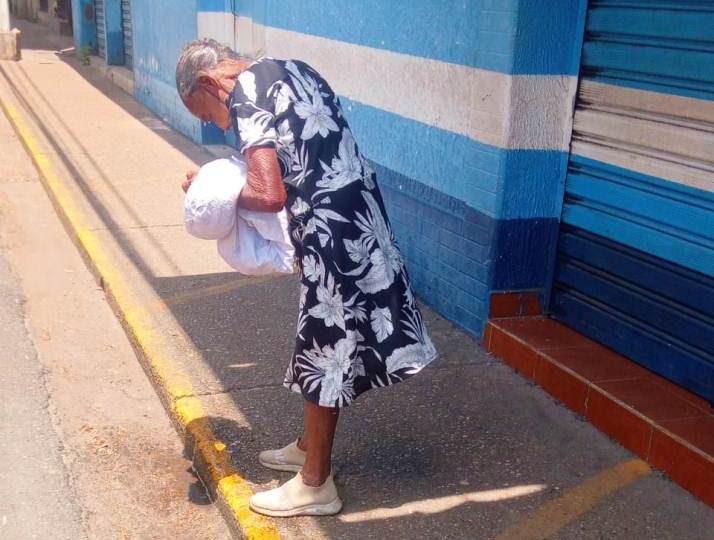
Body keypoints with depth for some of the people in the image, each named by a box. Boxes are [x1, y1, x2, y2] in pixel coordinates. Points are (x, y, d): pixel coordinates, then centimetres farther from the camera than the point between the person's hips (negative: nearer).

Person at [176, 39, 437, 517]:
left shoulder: (245, 95, -13)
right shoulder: (287, 69, 15)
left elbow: (270, 195, -23)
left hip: (332, 226, -9)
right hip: (358, 209, 9)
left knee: (325, 347, 3)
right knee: (334, 339, 20)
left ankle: (315, 486, 18)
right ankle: (310, 447, 38)